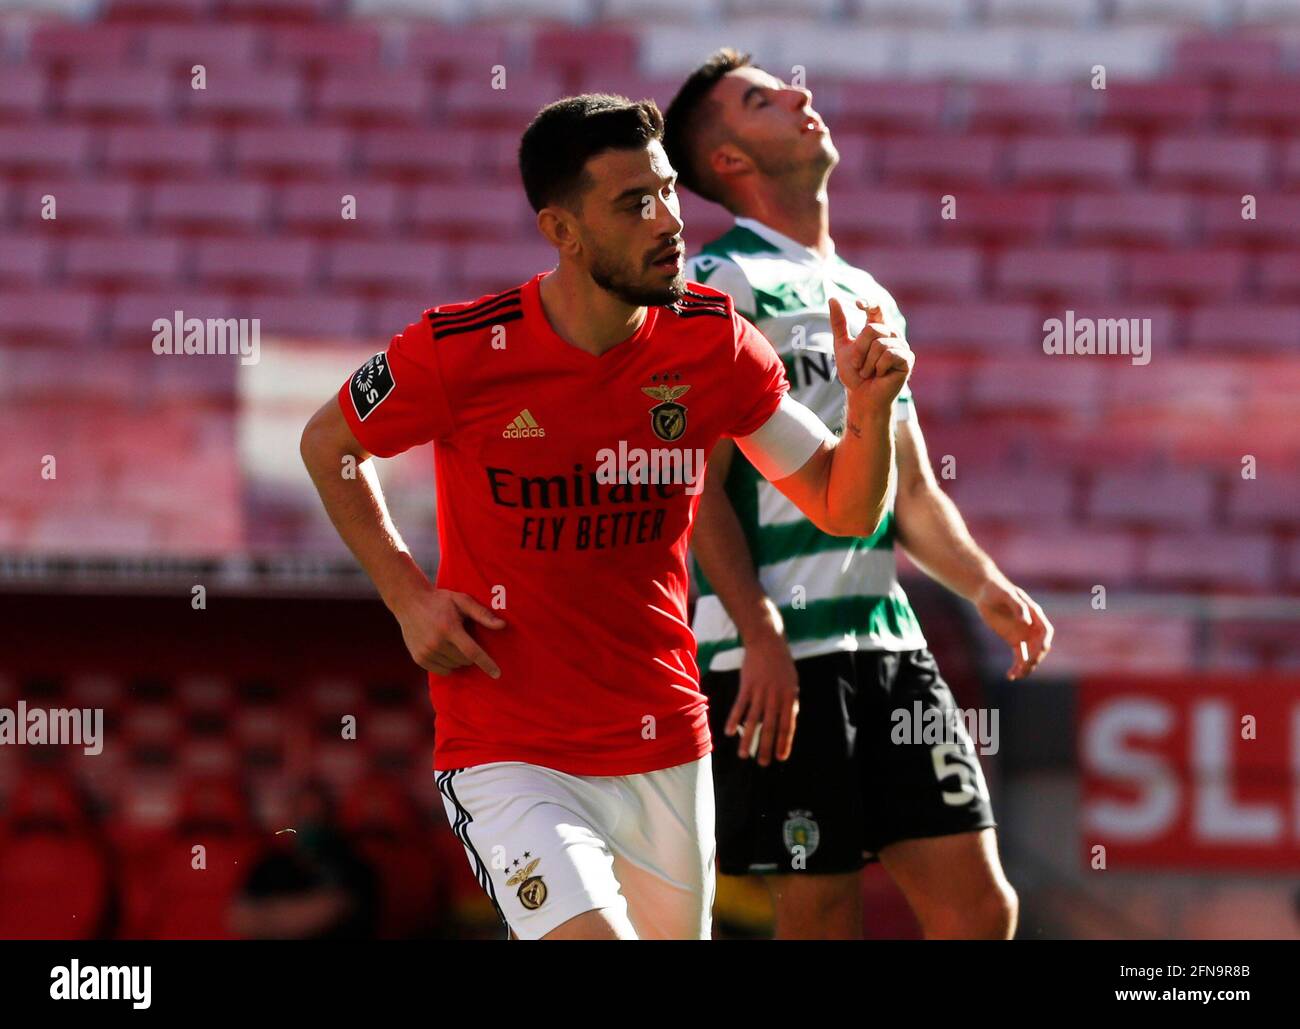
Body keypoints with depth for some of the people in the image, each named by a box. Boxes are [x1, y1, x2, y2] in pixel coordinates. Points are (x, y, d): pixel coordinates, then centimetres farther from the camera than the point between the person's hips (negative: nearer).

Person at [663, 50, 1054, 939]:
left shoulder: (869, 299, 21)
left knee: (979, 905, -1)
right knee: (822, 916, -6)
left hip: (889, 643, 7)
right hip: (781, 656, -7)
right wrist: (761, 637, -20)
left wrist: (983, 583, 7)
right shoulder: (721, 285, -3)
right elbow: (699, 485, -10)